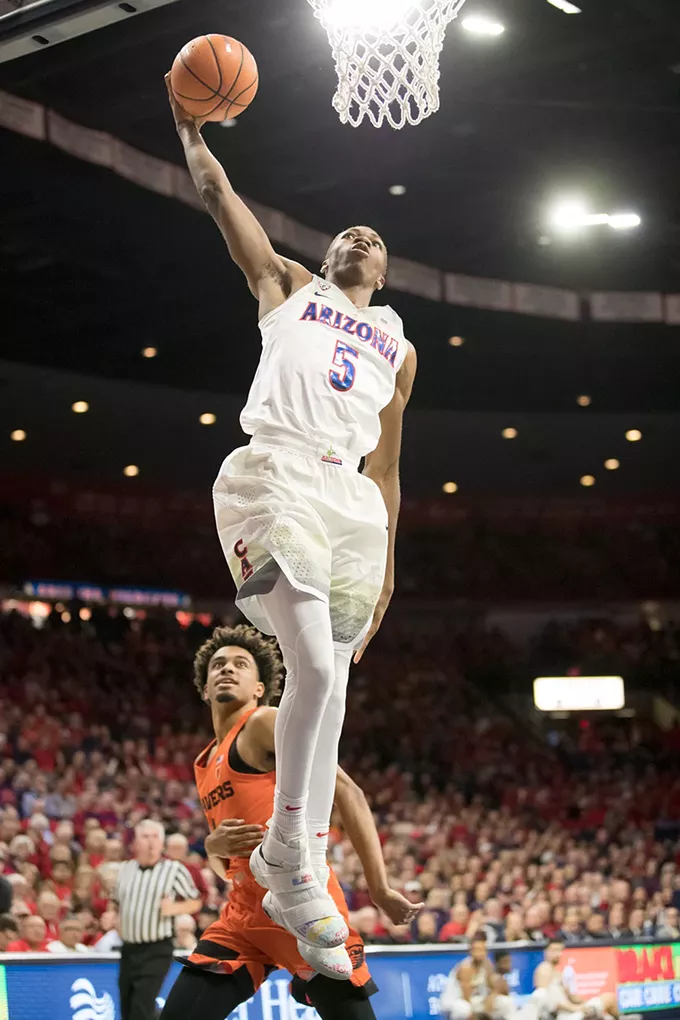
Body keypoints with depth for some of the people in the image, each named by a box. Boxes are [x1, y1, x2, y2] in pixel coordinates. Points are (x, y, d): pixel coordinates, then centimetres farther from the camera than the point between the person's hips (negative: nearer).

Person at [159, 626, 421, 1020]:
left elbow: (347, 793, -9)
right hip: (246, 912, 8)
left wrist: (380, 889, -16)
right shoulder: (205, 766, 23)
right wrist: (214, 845, 1)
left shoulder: (267, 722, -1)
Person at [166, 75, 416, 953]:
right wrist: (193, 134, -1)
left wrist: (388, 564, 19)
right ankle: (289, 853, -8)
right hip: (274, 479, -5)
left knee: (329, 684, 3)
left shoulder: (399, 349, 27)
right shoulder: (287, 287, 20)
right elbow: (221, 201, 12)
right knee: (317, 669, -20)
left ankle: (297, 864, 14)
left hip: (351, 499, 5)